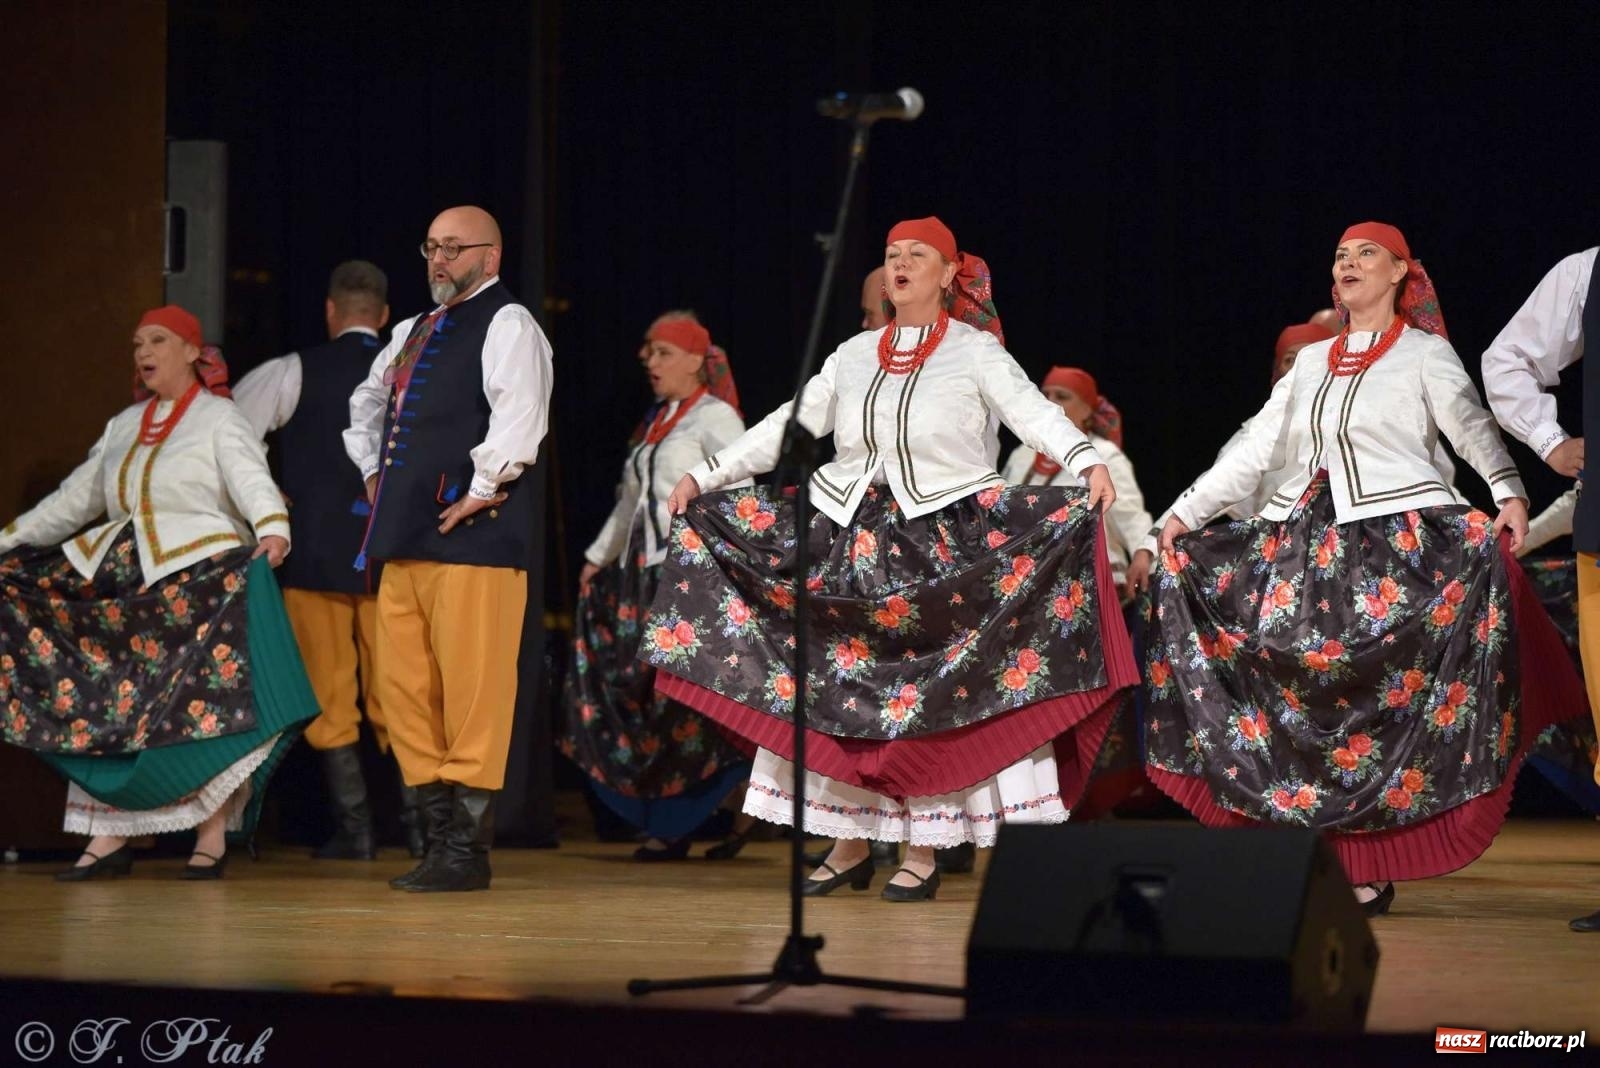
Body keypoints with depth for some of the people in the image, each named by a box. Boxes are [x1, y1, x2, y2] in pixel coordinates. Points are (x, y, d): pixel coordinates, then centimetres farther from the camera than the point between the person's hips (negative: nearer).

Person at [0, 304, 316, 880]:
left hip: (199, 577, -6)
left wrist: (272, 530, -36)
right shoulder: (124, 427, 20)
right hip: (123, 584, 6)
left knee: (203, 704, -13)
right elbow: (74, 499, 24)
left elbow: (254, 482, -16)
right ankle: (109, 833, 0)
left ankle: (212, 837, -7)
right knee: (100, 704, -3)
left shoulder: (219, 419, 1)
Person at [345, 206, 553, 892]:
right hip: (406, 533, 9)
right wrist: (374, 471, 25)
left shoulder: (507, 326, -5)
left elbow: (517, 416, -20)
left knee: (472, 693, -8)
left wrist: (480, 491, -17)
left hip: (472, 535, -9)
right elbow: (368, 401, 38)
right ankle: (440, 833, 14)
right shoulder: (414, 332, 21)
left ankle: (467, 853, -5)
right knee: (403, 687, 8)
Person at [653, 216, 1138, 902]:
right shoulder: (854, 356, 12)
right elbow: (789, 426, 15)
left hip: (948, 543, -5)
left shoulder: (975, 351, -1)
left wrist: (1089, 463, -32)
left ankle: (922, 854, 3)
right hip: (853, 539, 5)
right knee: (839, 690, 4)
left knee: (929, 702, -4)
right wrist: (707, 475, 12)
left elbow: (1034, 414, -14)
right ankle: (850, 845, 12)